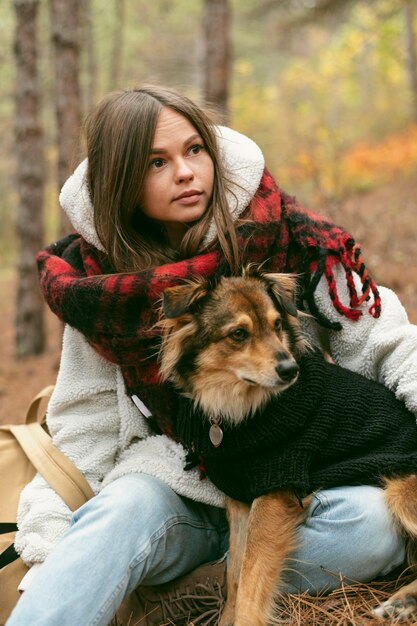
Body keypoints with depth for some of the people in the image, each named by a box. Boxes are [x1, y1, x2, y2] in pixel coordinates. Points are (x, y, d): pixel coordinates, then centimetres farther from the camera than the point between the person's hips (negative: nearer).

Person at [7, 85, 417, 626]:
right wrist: (51, 553, -10)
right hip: (174, 483, 0)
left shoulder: (288, 237, -6)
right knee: (127, 508, -33)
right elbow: (85, 424, 2)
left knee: (373, 526, -29)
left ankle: (188, 581, -15)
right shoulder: (97, 274, 0)